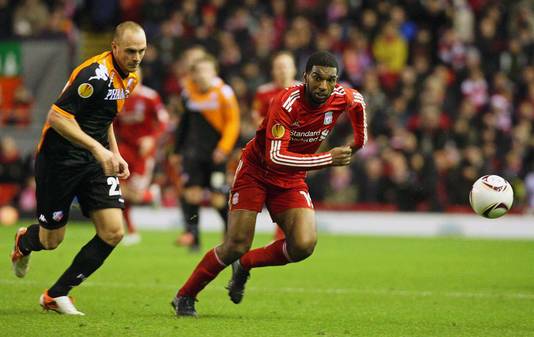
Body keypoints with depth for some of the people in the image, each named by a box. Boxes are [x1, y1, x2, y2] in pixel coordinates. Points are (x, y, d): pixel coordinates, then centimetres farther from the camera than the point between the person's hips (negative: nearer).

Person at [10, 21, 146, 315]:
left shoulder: (129, 77, 6)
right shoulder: (95, 75, -23)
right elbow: (57, 116, -26)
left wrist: (115, 154, 12)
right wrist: (98, 148, -29)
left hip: (95, 161, 7)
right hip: (59, 160, -7)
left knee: (113, 233, -8)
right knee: (51, 240, 6)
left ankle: (56, 295, 6)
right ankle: (24, 241, 46)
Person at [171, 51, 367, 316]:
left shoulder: (341, 98, -13)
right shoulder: (286, 103, -30)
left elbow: (357, 101, 15)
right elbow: (275, 157, -36)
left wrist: (359, 142, 15)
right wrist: (328, 159, -35)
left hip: (292, 180, 5)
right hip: (255, 172, -5)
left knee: (304, 245, -18)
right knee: (236, 246, -12)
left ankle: (244, 266, 10)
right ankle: (184, 297, 9)